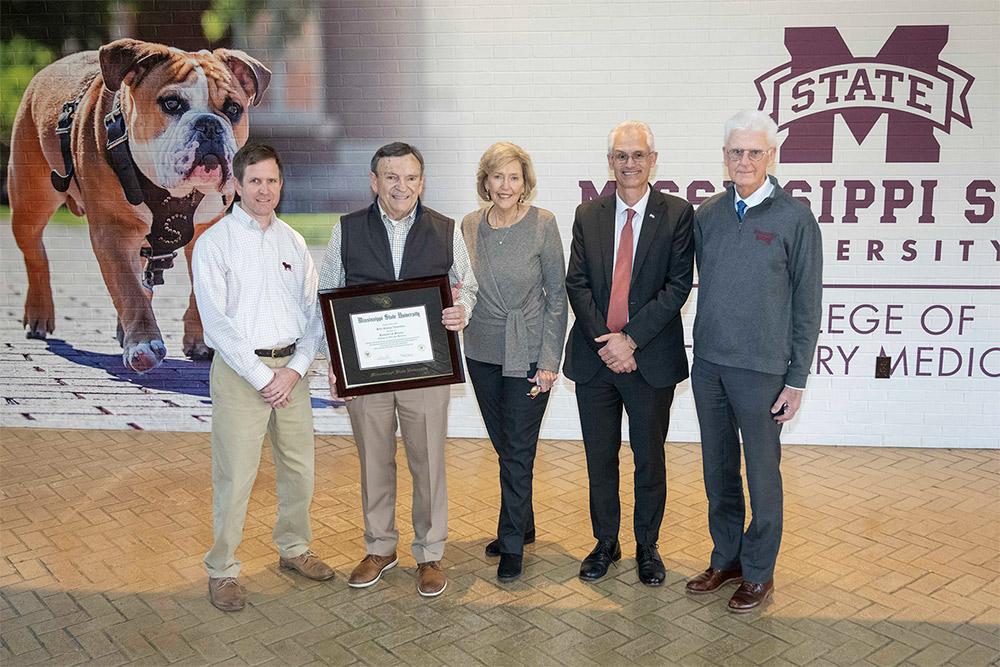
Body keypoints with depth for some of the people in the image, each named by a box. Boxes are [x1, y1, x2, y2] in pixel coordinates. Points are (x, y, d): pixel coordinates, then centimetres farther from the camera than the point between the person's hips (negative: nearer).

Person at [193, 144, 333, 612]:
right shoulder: (214, 243, -5)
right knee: (234, 478, -1)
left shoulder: (293, 242, 10)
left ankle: (294, 549, 33)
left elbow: (314, 311, 7)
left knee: (299, 469, 13)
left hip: (291, 368, 5)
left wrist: (296, 369, -7)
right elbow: (216, 321, -11)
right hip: (239, 371, -5)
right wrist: (262, 377, -14)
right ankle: (222, 570, 16)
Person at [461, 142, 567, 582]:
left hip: (527, 354, -4)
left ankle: (512, 544, 17)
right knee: (504, 446, 16)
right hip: (482, 351, 5)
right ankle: (523, 525, 35)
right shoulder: (470, 226, 3)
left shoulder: (543, 224, -8)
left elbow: (557, 295, -7)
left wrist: (549, 361, -10)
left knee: (518, 451, 2)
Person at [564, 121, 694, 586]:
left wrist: (631, 338, -16)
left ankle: (647, 547, 30)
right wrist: (605, 341, -12)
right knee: (599, 458, 13)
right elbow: (577, 283, 0)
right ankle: (605, 543, 31)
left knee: (650, 458, 11)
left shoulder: (676, 215, -3)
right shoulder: (588, 215, 5)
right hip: (594, 358, 3)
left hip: (651, 359, -2)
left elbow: (678, 286, -9)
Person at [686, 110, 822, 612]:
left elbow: (807, 303, -5)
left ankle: (758, 570, 25)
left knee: (762, 472, 8)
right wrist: (704, 349, 6)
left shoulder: (794, 217, -6)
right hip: (708, 364, 5)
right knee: (718, 469, 15)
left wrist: (797, 379, -7)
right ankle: (726, 559, 32)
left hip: (761, 368, -4)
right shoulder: (707, 215, 7)